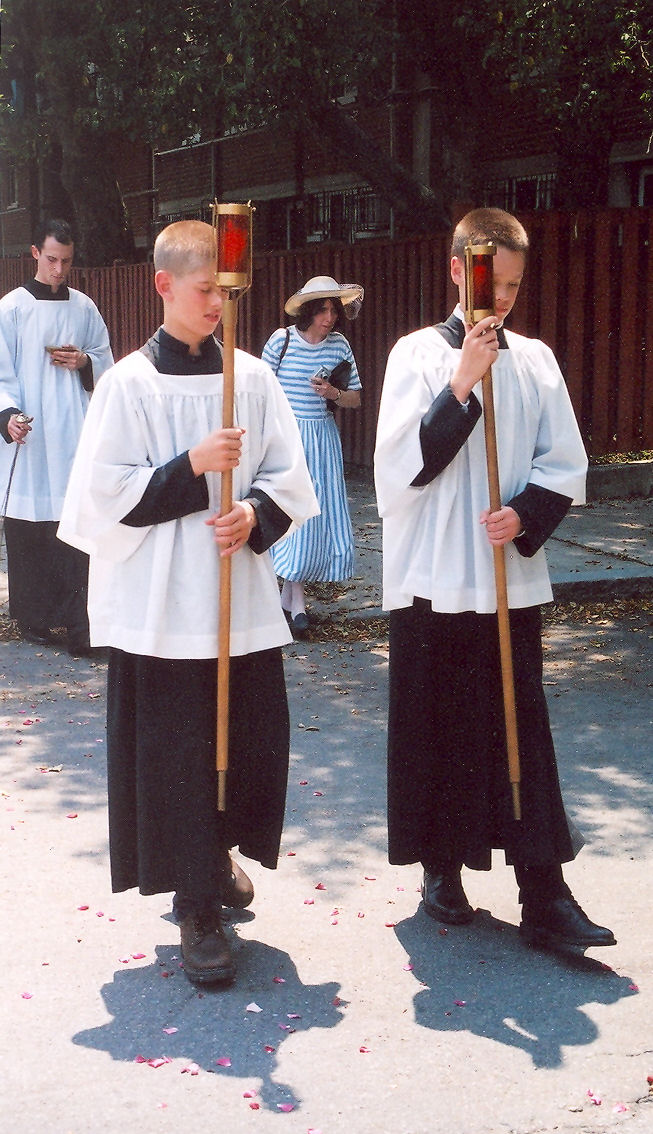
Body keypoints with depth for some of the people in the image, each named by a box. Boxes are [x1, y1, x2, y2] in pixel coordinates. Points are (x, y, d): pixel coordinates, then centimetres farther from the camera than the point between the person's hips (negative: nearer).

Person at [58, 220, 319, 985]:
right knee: (176, 753, 1)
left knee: (255, 740, 8)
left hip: (244, 597, 4)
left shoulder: (251, 377, 5)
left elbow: (288, 476, 7)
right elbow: (105, 495, -9)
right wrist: (193, 467, -18)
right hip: (161, 602, -3)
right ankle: (198, 909, 14)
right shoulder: (130, 384, -5)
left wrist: (254, 515, -12)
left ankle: (220, 852, 37)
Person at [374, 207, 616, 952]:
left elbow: (565, 468, 5)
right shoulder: (419, 355, -4)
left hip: (512, 578, 2)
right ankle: (443, 872, 24)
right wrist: (462, 385, -20)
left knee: (522, 733, 2)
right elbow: (402, 465, -13)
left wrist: (524, 515, -13)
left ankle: (544, 897, 6)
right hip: (432, 582, -2)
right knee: (435, 730, 7)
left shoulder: (534, 361, 4)